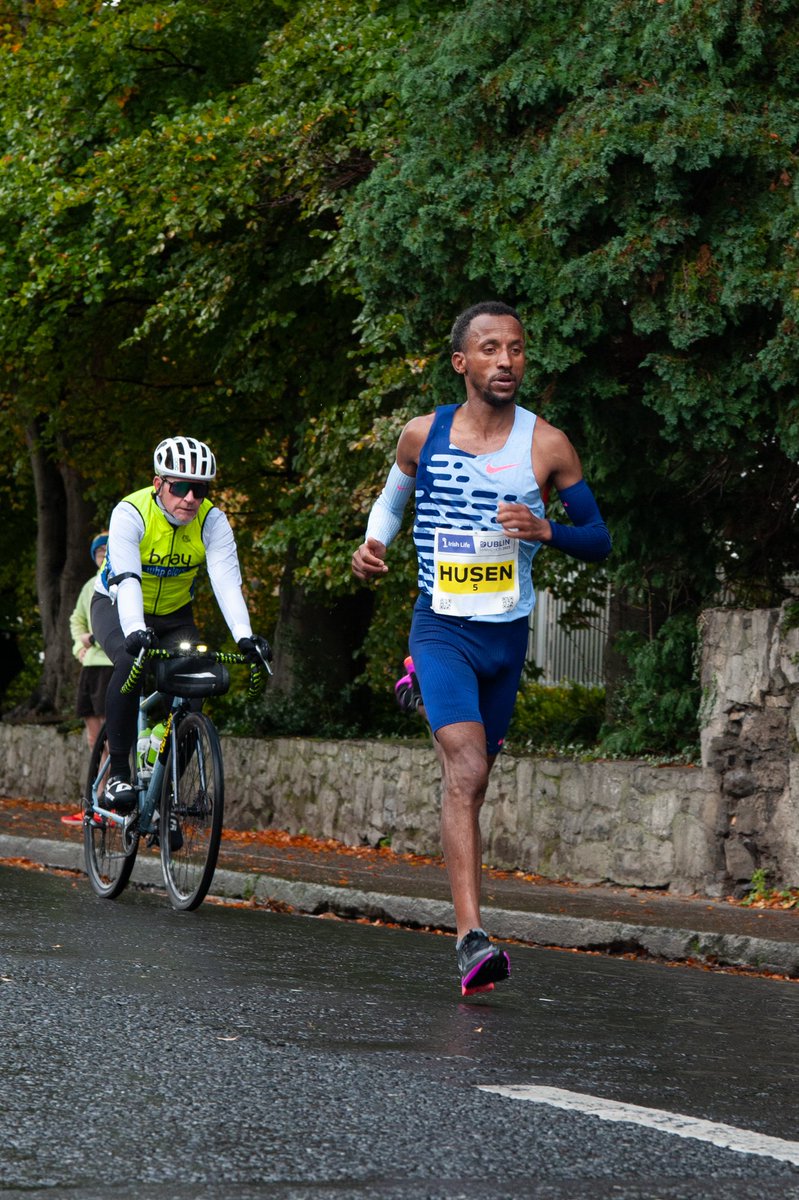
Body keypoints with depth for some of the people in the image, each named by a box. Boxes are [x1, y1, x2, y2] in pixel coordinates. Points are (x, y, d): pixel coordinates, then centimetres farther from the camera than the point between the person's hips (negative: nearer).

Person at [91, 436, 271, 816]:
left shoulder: (212, 522, -19)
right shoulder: (131, 513, -27)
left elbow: (227, 582, -30)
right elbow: (127, 579, -39)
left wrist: (244, 637, -46)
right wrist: (134, 630, -56)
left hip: (174, 614, 4)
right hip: (117, 608, -3)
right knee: (131, 662, -33)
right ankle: (118, 774, -25)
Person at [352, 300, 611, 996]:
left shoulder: (546, 446, -3)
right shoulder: (423, 436, -1)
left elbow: (600, 540, 2)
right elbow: (391, 498, 20)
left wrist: (546, 531, -18)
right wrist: (373, 545, -1)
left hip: (507, 634, 2)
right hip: (441, 628, -2)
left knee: (473, 780, 13)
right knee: (465, 768, -21)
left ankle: (467, 935, 30)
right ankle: (472, 938, -31)